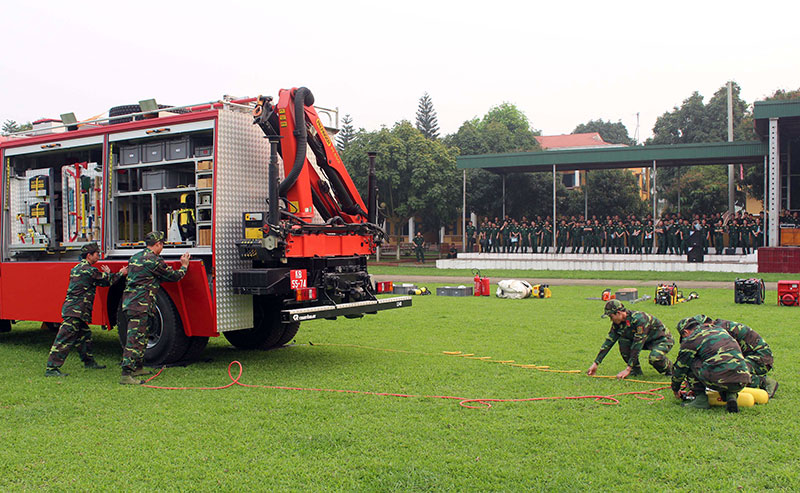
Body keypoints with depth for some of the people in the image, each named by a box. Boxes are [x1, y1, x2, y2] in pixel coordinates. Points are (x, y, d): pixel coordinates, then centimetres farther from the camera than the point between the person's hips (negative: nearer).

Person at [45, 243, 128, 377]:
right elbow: (107, 281, -3)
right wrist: (121, 273, 11)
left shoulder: (77, 268, 17)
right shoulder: (89, 270, -13)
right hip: (75, 310, -10)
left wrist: (107, 274, 26)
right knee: (65, 339, -9)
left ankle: (89, 361, 30)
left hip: (72, 309, 10)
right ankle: (51, 368, -8)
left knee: (84, 335, 19)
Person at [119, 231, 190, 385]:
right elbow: (173, 277, -1)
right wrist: (184, 266, 17)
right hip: (141, 305, -9)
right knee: (134, 339, -11)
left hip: (128, 302, 10)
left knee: (140, 337, 21)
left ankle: (138, 368, 31)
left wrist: (169, 269, 34)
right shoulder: (154, 260, -10)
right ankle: (126, 375, -13)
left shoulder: (135, 257, 18)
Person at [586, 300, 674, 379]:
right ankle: (636, 371, -4)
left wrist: (628, 369, -33)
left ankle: (668, 366, -2)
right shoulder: (618, 323, -9)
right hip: (647, 340, 7)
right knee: (623, 340, -16)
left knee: (654, 357, -37)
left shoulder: (639, 319, -33)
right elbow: (609, 341, -5)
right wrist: (595, 363, -8)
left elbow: (637, 345, -34)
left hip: (663, 339, -7)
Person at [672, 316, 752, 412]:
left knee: (689, 362, 13)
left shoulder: (690, 340, 8)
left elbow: (680, 367, 19)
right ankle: (731, 395, 10)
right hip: (742, 382, 6)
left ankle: (701, 398, 10)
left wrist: (675, 388, 37)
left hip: (720, 381, -6)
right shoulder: (721, 330, 27)